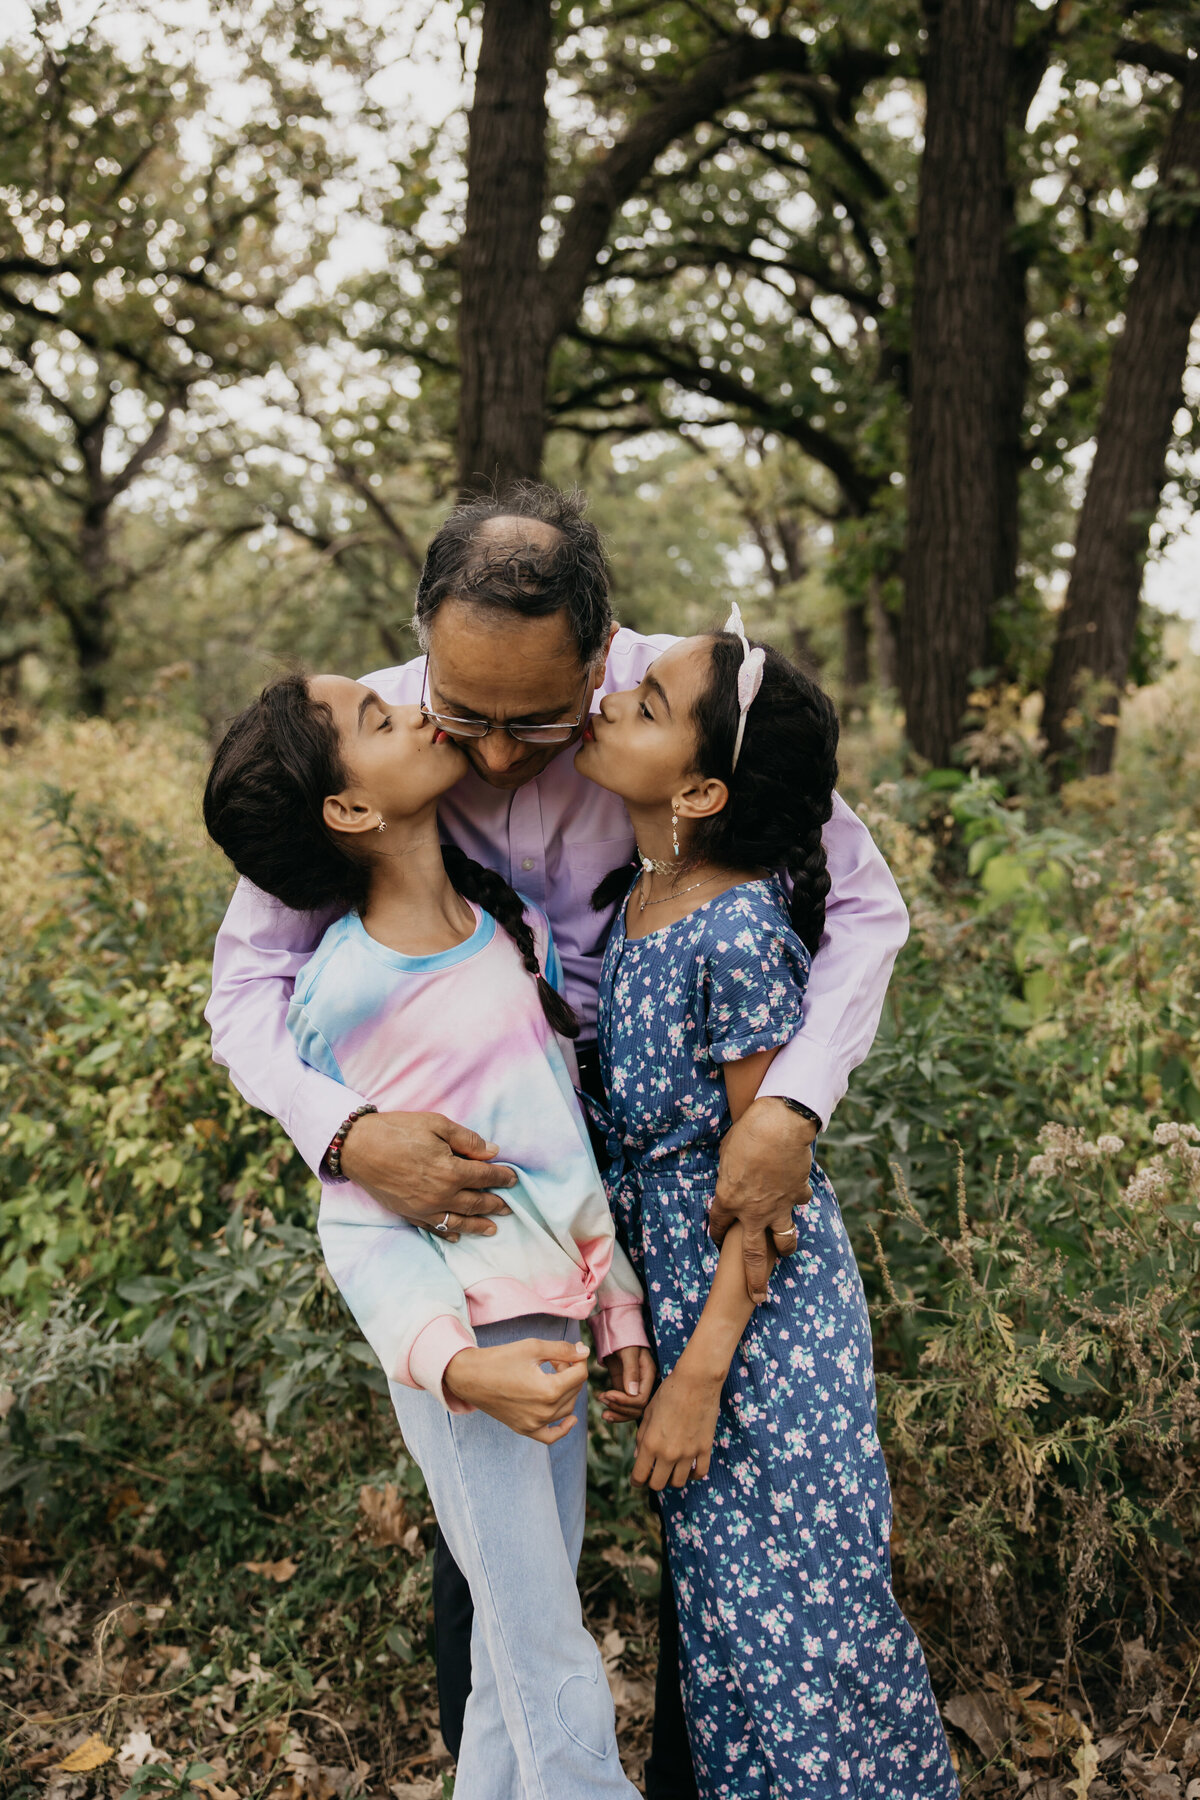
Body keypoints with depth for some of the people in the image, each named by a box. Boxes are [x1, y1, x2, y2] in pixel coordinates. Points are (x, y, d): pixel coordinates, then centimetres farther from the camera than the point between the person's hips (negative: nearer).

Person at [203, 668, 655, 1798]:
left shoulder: (516, 925, 4)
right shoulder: (347, 993, -15)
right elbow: (355, 1217, -11)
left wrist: (618, 1308, 13)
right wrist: (454, 1362, -25)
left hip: (554, 1320, 6)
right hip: (463, 1340, -6)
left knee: (522, 1630, 18)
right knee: (553, 1673, 2)